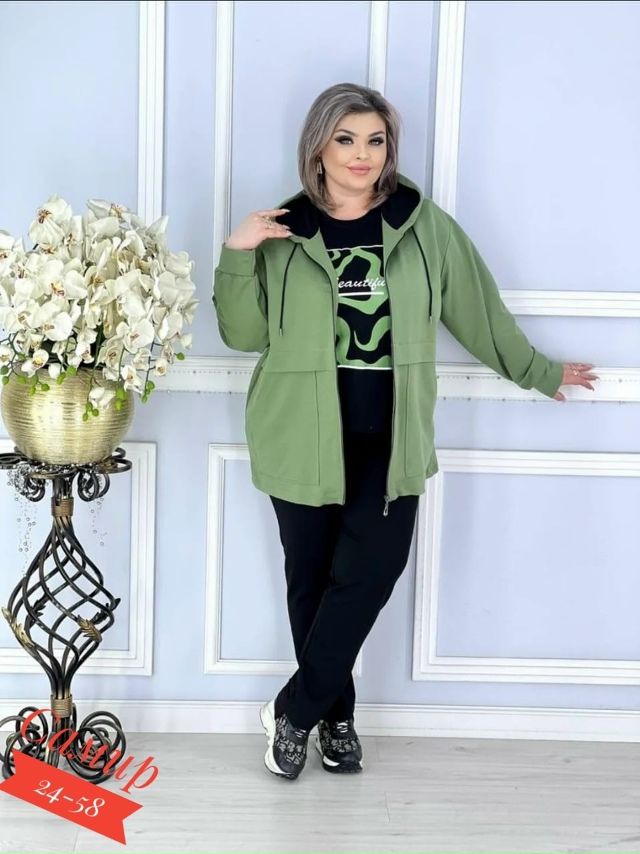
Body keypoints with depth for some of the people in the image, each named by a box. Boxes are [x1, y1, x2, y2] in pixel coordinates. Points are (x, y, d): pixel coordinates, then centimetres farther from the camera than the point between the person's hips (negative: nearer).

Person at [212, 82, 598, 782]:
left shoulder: (424, 226, 4)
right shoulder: (284, 233, 2)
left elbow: (478, 309, 14)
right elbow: (245, 333, 1)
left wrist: (538, 372, 22)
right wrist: (237, 255, -13)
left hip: (389, 441, 0)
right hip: (306, 439, 0)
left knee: (368, 574, -9)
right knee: (313, 580, 7)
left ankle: (294, 712, 9)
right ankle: (336, 717, 25)